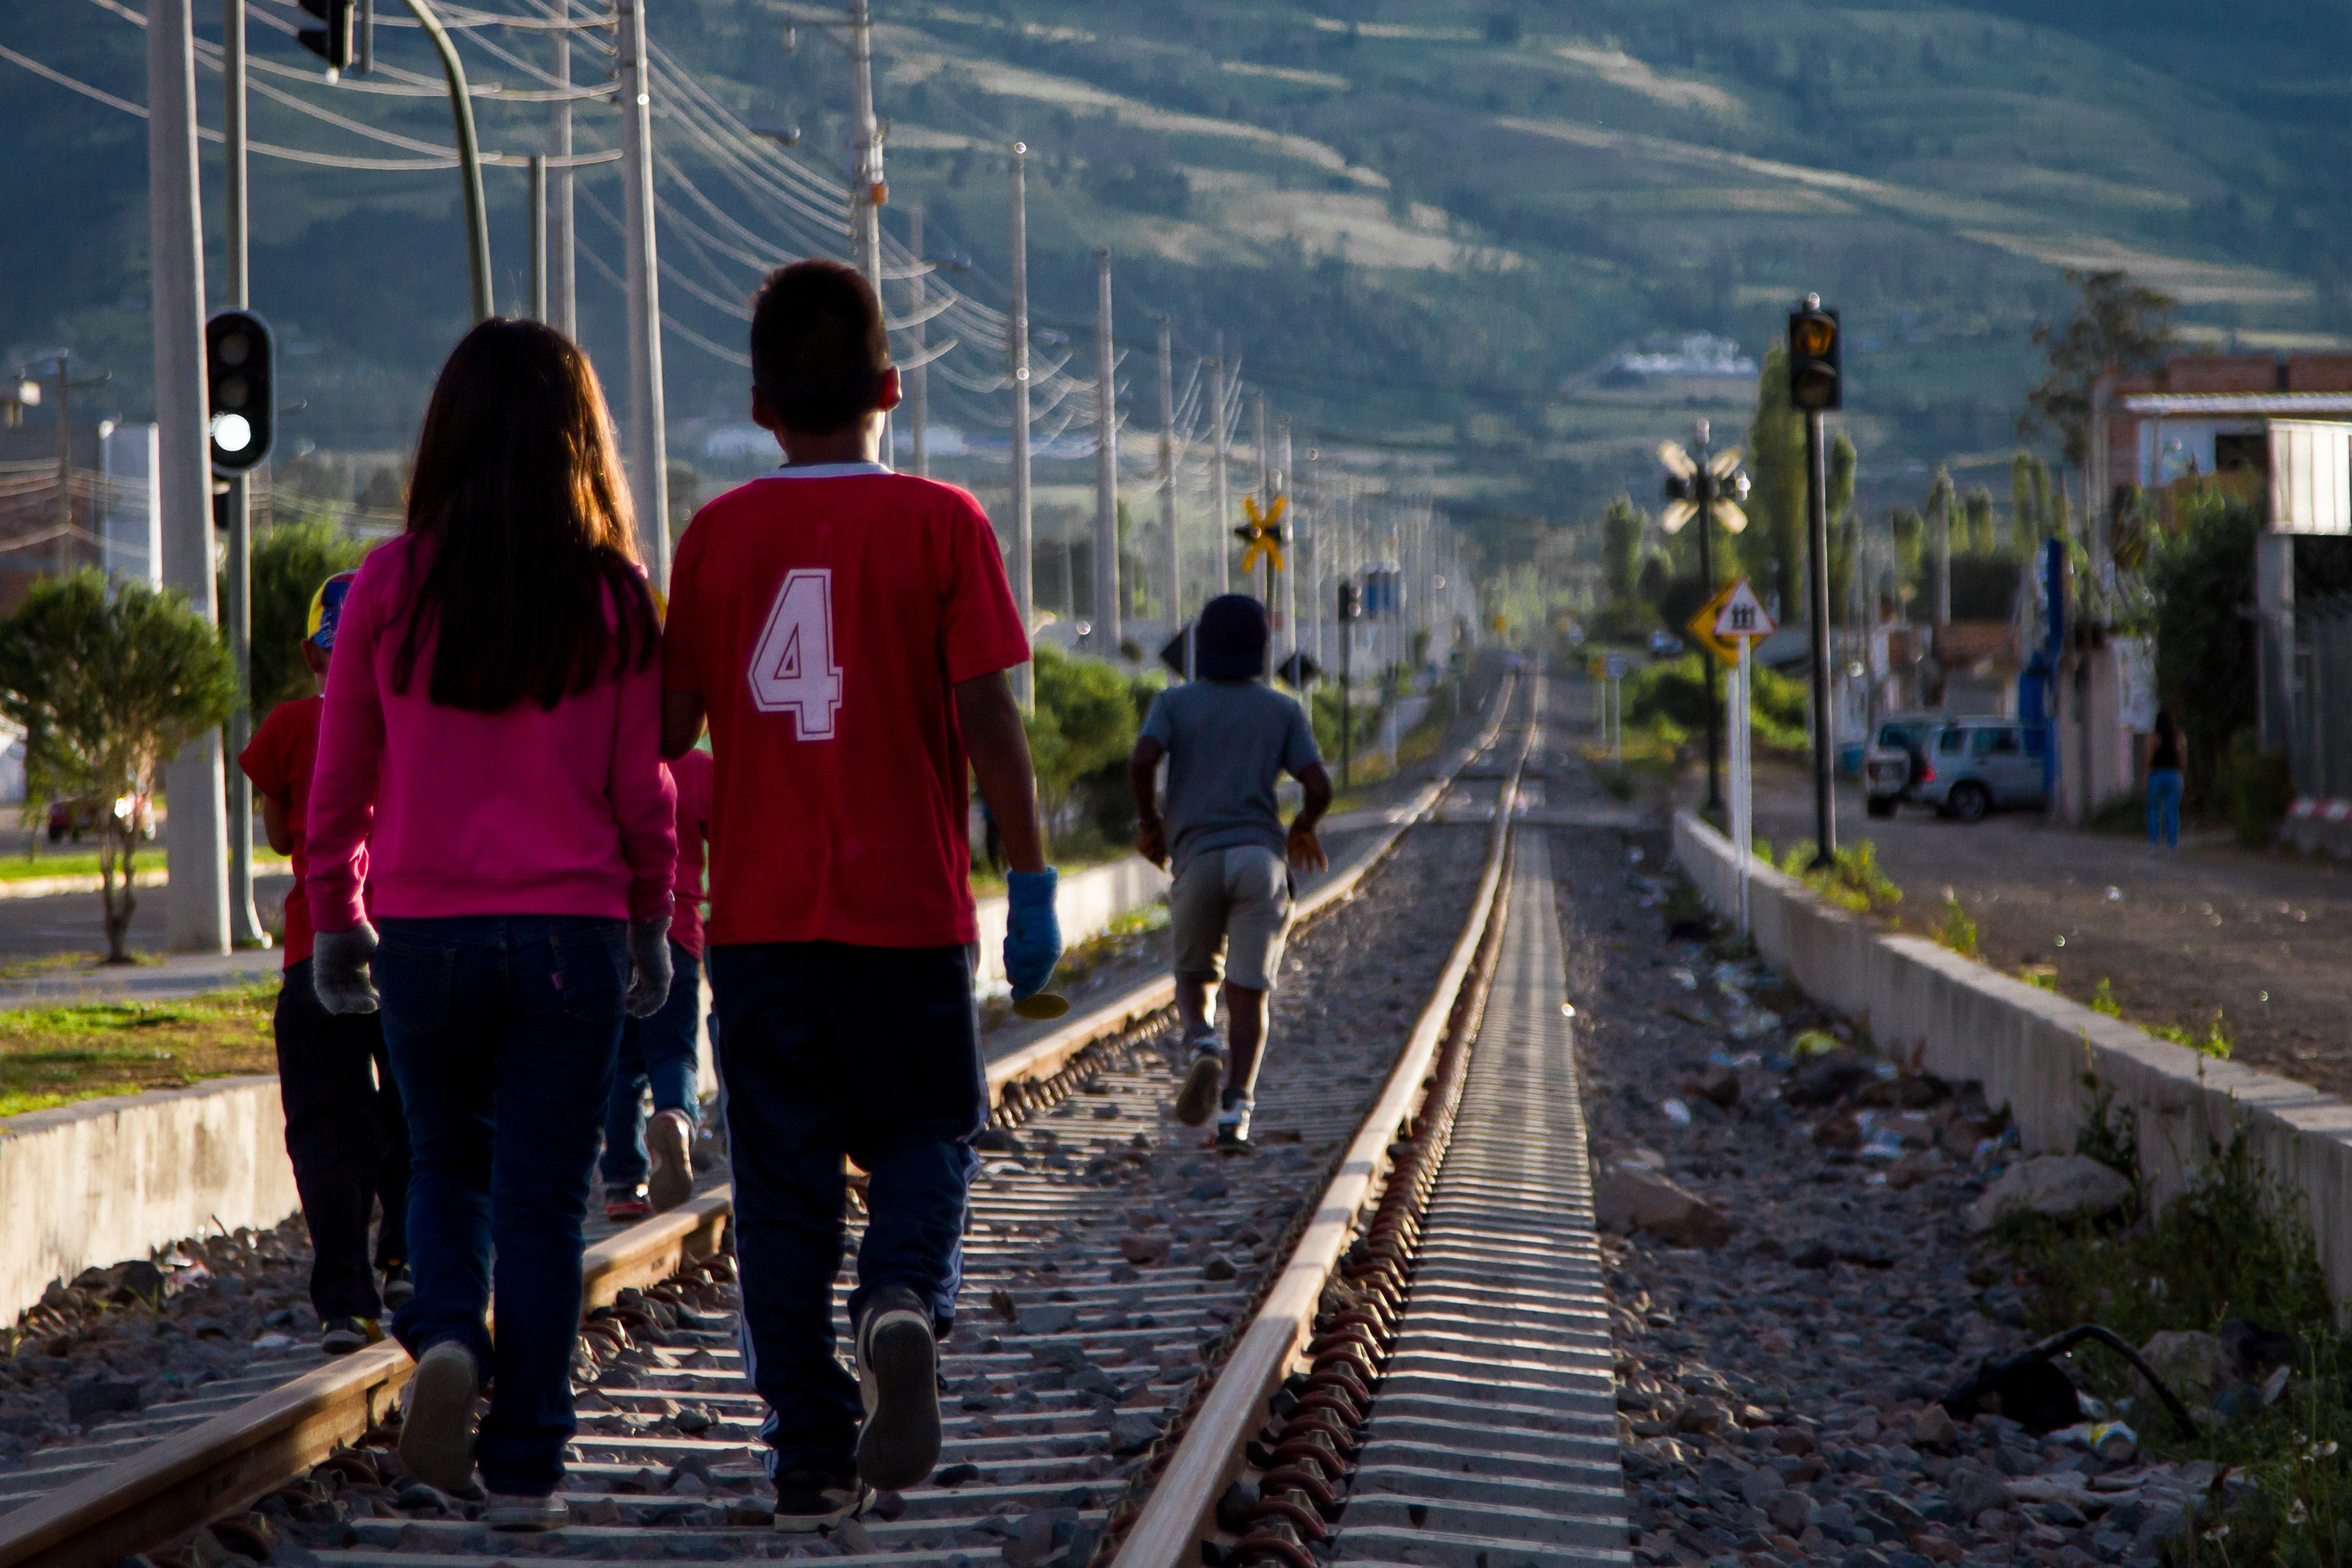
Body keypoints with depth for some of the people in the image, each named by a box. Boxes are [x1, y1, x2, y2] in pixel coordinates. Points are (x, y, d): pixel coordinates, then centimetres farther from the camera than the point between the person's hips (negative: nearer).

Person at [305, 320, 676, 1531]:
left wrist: (334, 917, 15)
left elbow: (341, 776, 3)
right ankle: (523, 1466, 4)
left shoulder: (393, 585, -4)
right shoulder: (612, 599, -4)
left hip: (426, 930, 1)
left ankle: (446, 1338, -6)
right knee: (543, 1198, 5)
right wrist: (653, 921, 15)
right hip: (569, 932, -1)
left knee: (447, 1163, 20)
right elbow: (643, 791, 1)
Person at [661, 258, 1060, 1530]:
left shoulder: (718, 535, 2)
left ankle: (809, 1458, 4)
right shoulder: (940, 524, -4)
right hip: (906, 911, -2)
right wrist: (1031, 885, -3)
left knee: (782, 1184, 7)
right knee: (924, 1135, 13)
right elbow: (988, 720, -10)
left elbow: (668, 723, 5)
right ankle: (905, 1300, -17)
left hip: (758, 914, 2)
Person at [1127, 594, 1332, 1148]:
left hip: (1198, 858, 0)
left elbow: (1142, 759, -10)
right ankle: (1235, 1111, -12)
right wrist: (1304, 828, 21)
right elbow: (1319, 786, 0)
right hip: (1261, 853, 0)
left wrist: (1148, 821, 7)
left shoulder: (1175, 702, 8)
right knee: (1247, 991, 1)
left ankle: (1202, 1046, -14)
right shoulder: (1283, 712, 10)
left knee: (1193, 975, 18)